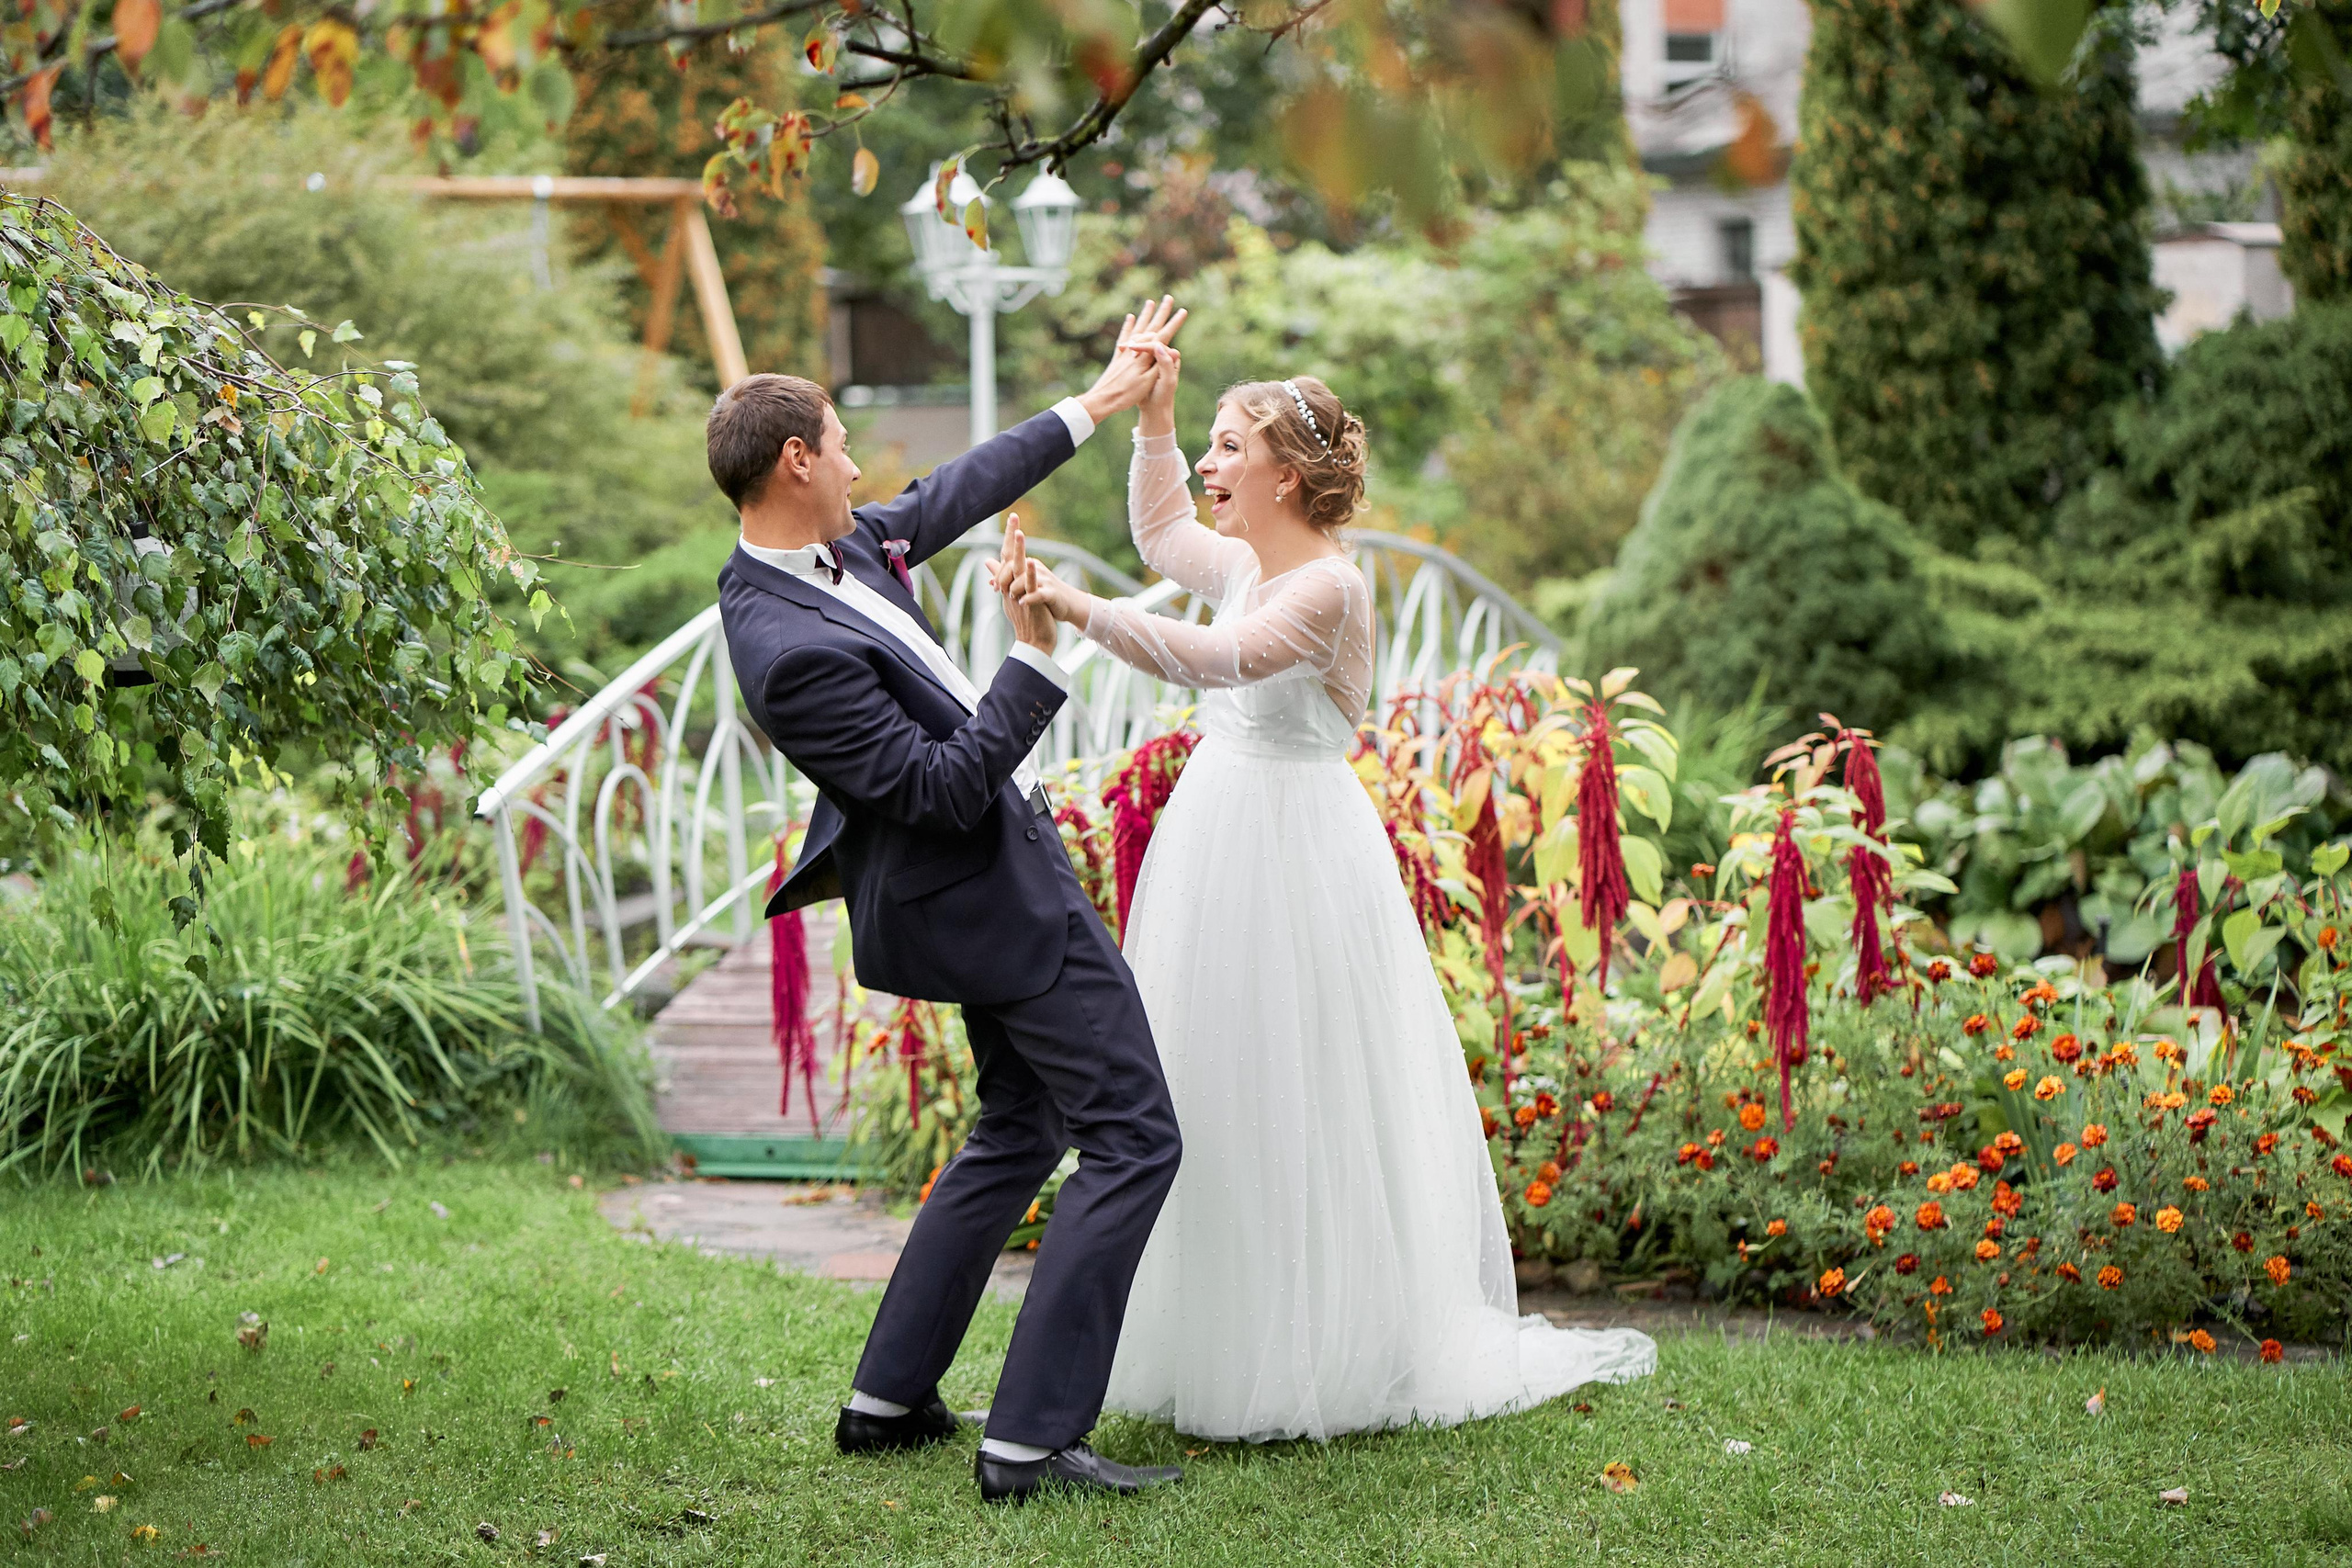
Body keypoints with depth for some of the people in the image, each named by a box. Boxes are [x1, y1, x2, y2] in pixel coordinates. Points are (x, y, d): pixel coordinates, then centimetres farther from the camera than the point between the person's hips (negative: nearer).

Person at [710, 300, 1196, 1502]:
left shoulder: (826, 549, 0)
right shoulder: (792, 648, -28)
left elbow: (950, 498, 16)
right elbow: (946, 788, -27)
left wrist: (1095, 406, 22)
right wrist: (1036, 655, -24)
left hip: (980, 881, 11)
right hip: (992, 893, -11)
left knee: (1021, 1126, 21)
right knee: (1131, 1137, -7)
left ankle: (889, 1400, 23)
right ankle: (1031, 1438, -8)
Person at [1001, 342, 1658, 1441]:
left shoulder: (1328, 587, -17)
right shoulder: (1248, 565, 10)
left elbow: (1217, 659, -33)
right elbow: (1160, 534, 31)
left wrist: (1083, 611, -42)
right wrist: (1153, 418, 20)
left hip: (1294, 853, -9)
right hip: (1223, 841, 9)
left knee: (1295, 1109, -3)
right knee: (1219, 1102, 13)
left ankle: (1329, 1360, 7)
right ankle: (1238, 1345, 23)